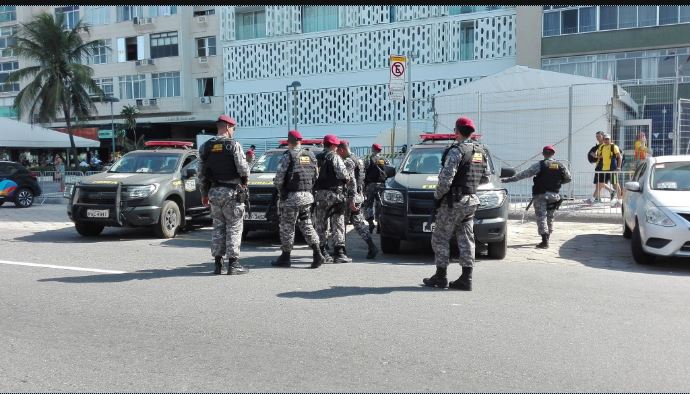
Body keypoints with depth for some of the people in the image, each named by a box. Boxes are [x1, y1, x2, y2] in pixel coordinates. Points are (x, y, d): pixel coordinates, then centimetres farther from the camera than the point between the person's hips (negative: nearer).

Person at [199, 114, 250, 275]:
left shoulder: (205, 147, 7)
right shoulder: (233, 145, -9)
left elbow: (201, 174, 9)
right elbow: (243, 169, -14)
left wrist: (204, 194, 16)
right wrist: (245, 180, 7)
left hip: (214, 192, 5)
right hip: (232, 191, -5)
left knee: (218, 227, 12)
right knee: (234, 227, 2)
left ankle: (217, 264, 12)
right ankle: (233, 264, 1)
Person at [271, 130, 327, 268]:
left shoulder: (288, 156, -11)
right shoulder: (310, 156, 10)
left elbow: (278, 179, -12)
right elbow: (315, 177, 12)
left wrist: (280, 190, 6)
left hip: (291, 197, -6)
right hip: (307, 196, 6)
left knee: (287, 227, 4)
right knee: (306, 225, 12)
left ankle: (285, 257, 12)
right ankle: (317, 254, 1)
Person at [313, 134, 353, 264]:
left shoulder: (317, 158, 11)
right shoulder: (334, 157, -6)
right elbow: (342, 173, -15)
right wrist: (349, 180, 3)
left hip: (319, 194, 5)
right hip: (334, 194, -5)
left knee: (320, 225, 11)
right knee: (338, 225, -1)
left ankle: (321, 252, 14)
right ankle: (339, 253, -4)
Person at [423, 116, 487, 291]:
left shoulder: (456, 151, -16)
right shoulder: (480, 151, 10)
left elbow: (445, 179, -21)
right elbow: (486, 176, 16)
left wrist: (437, 195, -7)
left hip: (453, 202, -8)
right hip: (471, 201, 8)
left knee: (440, 238, 3)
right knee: (466, 239, 9)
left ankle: (441, 277, 7)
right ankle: (466, 279, 9)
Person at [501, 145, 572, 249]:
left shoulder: (540, 165, -9)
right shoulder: (561, 166, 4)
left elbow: (525, 174, -12)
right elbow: (568, 178, 15)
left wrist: (508, 179, -10)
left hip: (541, 195, -4)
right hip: (554, 195, 5)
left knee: (541, 217, -4)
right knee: (550, 217, 18)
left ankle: (545, 241, -13)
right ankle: (547, 239, 28)